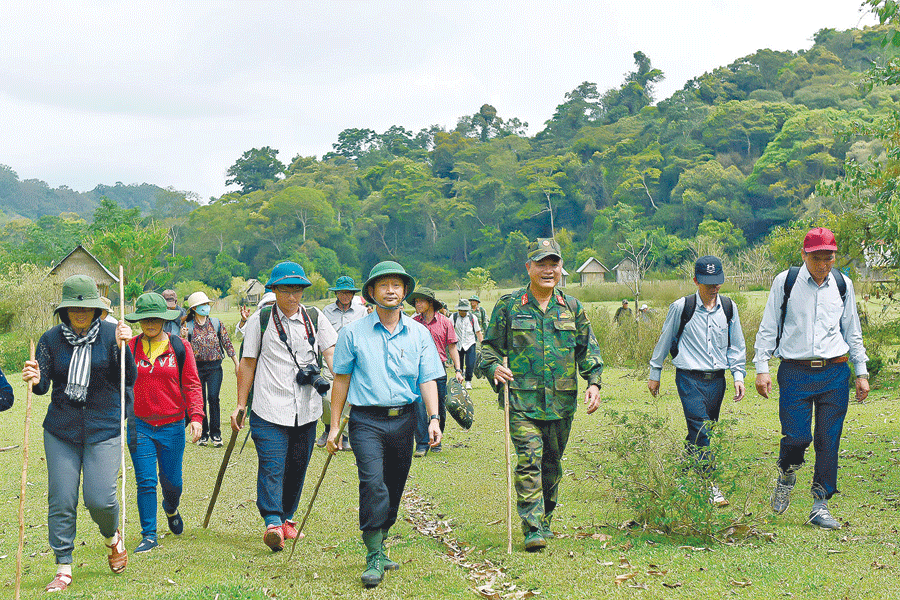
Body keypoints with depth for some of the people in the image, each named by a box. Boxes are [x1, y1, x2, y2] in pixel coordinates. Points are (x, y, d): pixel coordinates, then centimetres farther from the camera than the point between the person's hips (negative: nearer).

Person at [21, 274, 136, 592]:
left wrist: (123, 348, -19)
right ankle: (64, 568, 11)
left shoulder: (111, 333, -2)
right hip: (61, 431, 2)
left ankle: (113, 537, 24)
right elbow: (43, 386, 2)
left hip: (104, 428, -2)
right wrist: (36, 381, -22)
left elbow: (129, 381, -4)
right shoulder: (51, 339, 2)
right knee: (61, 500, -1)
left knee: (100, 499, -9)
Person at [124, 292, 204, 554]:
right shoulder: (130, 349, 2)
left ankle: (171, 509, 40)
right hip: (139, 425, 0)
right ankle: (149, 535, 5)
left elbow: (192, 385, 1)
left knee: (172, 482, 6)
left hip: (172, 425, 0)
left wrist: (196, 416, -8)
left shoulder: (180, 348, 1)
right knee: (145, 481, -5)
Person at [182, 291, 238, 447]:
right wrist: (184, 337, -20)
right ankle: (203, 434, 14)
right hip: (196, 368, 0)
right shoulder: (187, 326, 3)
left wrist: (237, 363, 7)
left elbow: (227, 343, 9)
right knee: (200, 401, 3)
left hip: (214, 367, 0)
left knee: (213, 398, -12)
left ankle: (215, 434, -5)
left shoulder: (216, 323, 6)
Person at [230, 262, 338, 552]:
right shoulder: (259, 321, 3)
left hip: (306, 410, 3)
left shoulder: (316, 320, 8)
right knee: (271, 466, -13)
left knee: (297, 467, 10)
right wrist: (240, 405, 7)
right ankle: (272, 523, -21)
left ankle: (286, 517, 26)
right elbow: (248, 364, 8)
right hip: (269, 410, -3)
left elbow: (332, 353, 1)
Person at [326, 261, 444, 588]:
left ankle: (377, 548, 27)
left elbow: (427, 380, 5)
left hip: (403, 420, 3)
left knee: (393, 489, 9)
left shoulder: (419, 334, 7)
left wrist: (433, 419, -10)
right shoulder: (353, 333, 2)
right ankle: (374, 559, -14)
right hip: (366, 421, -3)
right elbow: (341, 380, 6)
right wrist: (334, 426, 4)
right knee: (373, 482, -18)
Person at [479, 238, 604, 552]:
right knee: (529, 460, -14)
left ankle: (545, 520, 27)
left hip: (562, 401, 3)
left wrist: (594, 382, 1)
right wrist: (494, 368, -12)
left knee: (552, 463, 11)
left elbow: (588, 348, 15)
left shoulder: (572, 308, 11)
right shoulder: (508, 306, 3)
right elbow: (490, 346, 9)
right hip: (523, 399, -3)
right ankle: (532, 529, -14)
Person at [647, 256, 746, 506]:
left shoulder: (729, 307, 6)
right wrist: (655, 373, 11)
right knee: (700, 429, -14)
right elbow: (664, 341, 6)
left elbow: (736, 345, 16)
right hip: (690, 379, -4)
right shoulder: (681, 307, -6)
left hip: (717, 380, 4)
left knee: (702, 432, 9)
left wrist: (738, 375, 9)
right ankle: (709, 485, -13)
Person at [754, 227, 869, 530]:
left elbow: (852, 331, 18)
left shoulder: (843, 284, 8)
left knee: (829, 441, 0)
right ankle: (786, 476, 22)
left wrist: (861, 372, 15)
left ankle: (820, 505, 11)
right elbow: (768, 328, 5)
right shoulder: (785, 281, 0)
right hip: (795, 372, -2)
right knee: (796, 436, -11)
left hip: (835, 372, 2)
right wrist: (761, 367, -1)